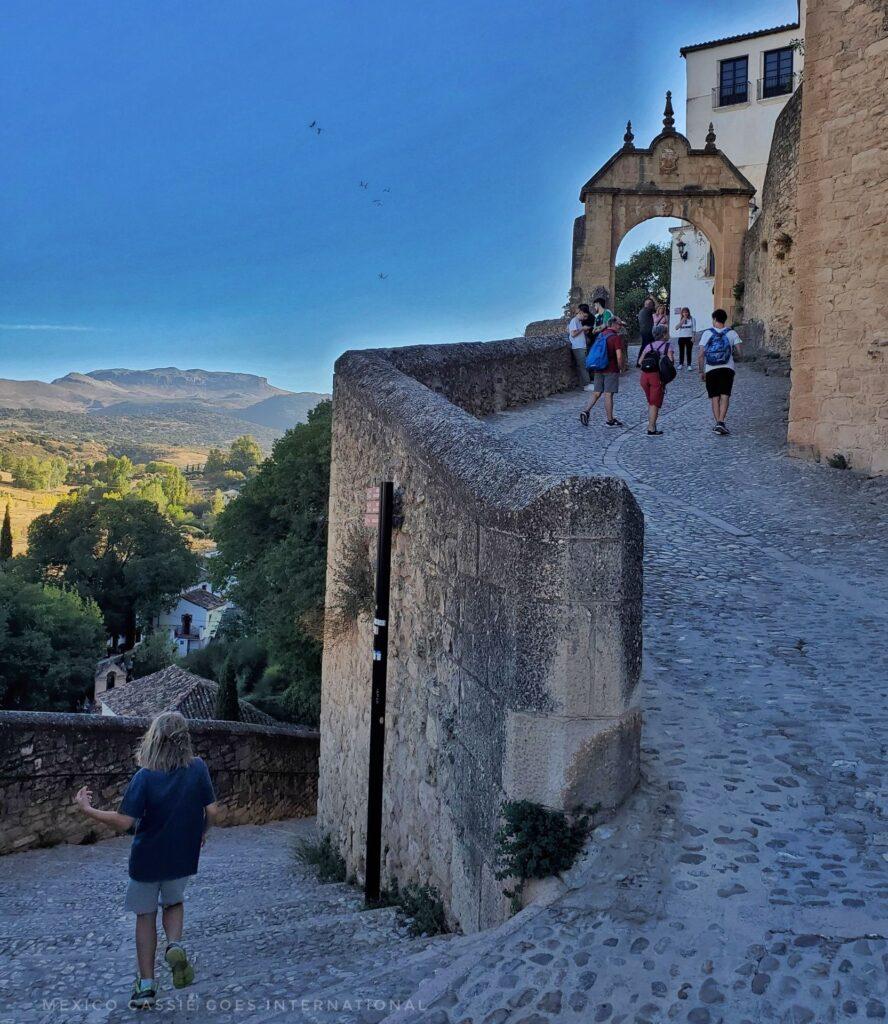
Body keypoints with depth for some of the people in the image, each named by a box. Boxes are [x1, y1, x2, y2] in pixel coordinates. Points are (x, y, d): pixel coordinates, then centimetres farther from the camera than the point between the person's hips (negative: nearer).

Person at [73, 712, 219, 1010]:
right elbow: (212, 811, -9)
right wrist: (201, 833, 11)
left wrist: (87, 809, -9)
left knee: (145, 916, 16)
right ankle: (175, 945, -1)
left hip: (147, 859, -2)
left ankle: (146, 986, 19)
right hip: (183, 858, 2)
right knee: (174, 903, 27)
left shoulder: (145, 776, -20)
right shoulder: (198, 768, -13)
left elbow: (123, 822, -21)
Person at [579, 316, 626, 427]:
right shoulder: (616, 337, -11)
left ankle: (586, 411, -7)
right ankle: (610, 420, 6)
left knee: (596, 393, 10)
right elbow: (619, 356, -18)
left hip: (598, 369, 6)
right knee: (608, 394, -2)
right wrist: (621, 368, -3)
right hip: (611, 370, -6)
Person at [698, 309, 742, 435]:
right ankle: (721, 422, -17)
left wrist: (701, 371, 4)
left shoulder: (707, 333, -1)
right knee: (725, 396, -2)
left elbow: (700, 355, -4)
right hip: (727, 369, 0)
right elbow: (738, 352, -1)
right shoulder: (732, 333, 2)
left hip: (711, 370, 0)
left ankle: (717, 423, 5)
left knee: (714, 397, 8)